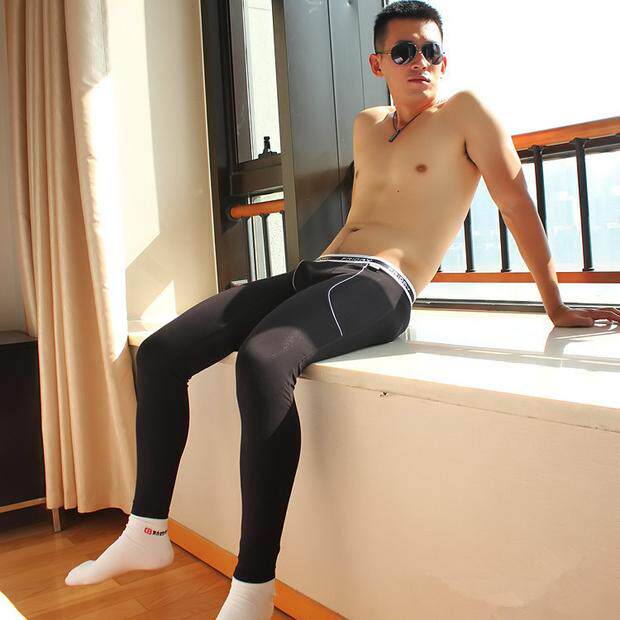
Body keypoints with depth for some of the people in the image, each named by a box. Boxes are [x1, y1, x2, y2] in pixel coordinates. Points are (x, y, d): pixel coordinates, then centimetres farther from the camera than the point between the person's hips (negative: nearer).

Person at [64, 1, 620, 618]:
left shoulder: (465, 112, 4)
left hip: (379, 288, -8)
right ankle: (147, 532, 4)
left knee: (262, 360, -39)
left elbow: (517, 202, 1)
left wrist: (556, 307, 1)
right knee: (158, 352, -4)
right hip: (314, 272, 8)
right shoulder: (366, 126, 24)